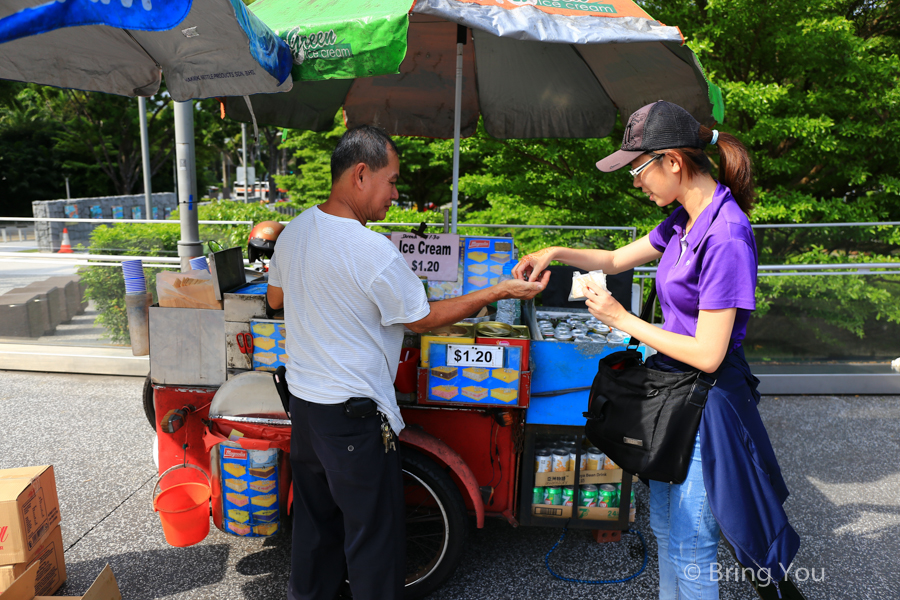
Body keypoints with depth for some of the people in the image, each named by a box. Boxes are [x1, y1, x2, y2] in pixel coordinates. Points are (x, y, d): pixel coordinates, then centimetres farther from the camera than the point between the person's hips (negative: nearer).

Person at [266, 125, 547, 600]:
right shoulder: (373, 251, -24)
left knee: (314, 515, 25)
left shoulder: (294, 231, 1)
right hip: (352, 414, -8)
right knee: (372, 530, 10)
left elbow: (276, 298, 15)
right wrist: (502, 291, -8)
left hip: (302, 400, 9)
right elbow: (424, 319, -13)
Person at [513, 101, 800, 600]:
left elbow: (707, 353, -25)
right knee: (663, 527, 23)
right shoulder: (684, 220, 3)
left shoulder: (725, 236, -24)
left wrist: (623, 320, -17)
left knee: (690, 549, 7)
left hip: (706, 402, -9)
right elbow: (617, 260, 18)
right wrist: (556, 253, 4)